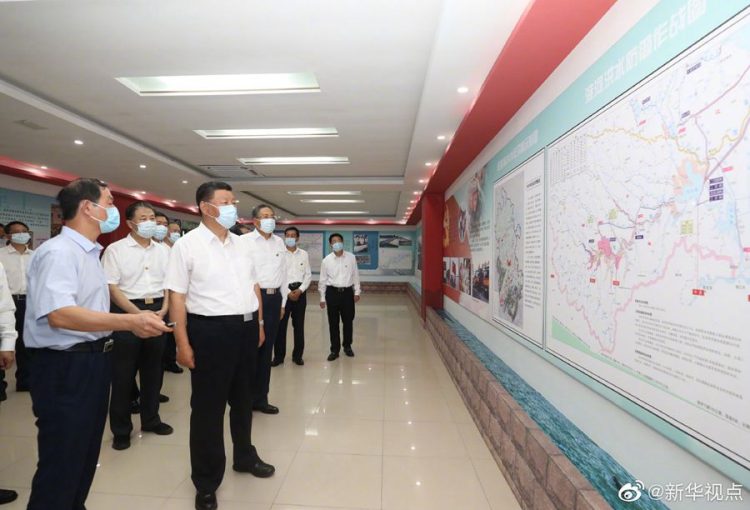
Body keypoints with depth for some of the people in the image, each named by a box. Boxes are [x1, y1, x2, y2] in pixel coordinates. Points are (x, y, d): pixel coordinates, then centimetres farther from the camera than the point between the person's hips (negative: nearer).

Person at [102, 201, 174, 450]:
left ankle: (151, 419, 29)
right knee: (123, 373, 5)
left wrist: (163, 310, -5)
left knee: (153, 369, 14)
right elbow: (112, 288, -9)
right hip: (127, 312, -4)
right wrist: (138, 314, -16)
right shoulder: (115, 249, -5)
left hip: (157, 311, 4)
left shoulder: (163, 250, 8)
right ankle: (121, 429, 20)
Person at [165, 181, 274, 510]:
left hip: (246, 328, 6)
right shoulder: (188, 245, -8)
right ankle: (206, 483, 28)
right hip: (211, 331, -6)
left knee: (243, 399, 21)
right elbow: (177, 296, -11)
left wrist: (259, 323, 12)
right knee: (208, 407, 8)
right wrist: (182, 343, -15)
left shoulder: (240, 244, 10)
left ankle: (245, 457, 44)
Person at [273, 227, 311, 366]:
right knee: (281, 325, 2)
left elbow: (308, 274, 6)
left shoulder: (304, 254, 7)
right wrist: (287, 292, -11)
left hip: (300, 292, 2)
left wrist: (300, 290, -8)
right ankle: (279, 356, 14)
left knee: (299, 325, 8)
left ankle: (297, 355, 19)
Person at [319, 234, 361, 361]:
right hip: (332, 292, 0)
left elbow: (355, 275, 6)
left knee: (348, 321, 10)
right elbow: (323, 280, 3)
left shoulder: (351, 257, -1)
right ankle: (334, 349, 19)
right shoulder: (326, 260, -2)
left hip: (347, 292, 1)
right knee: (333, 322, 6)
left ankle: (347, 346, 30)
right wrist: (322, 298, 4)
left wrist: (357, 292, 5)